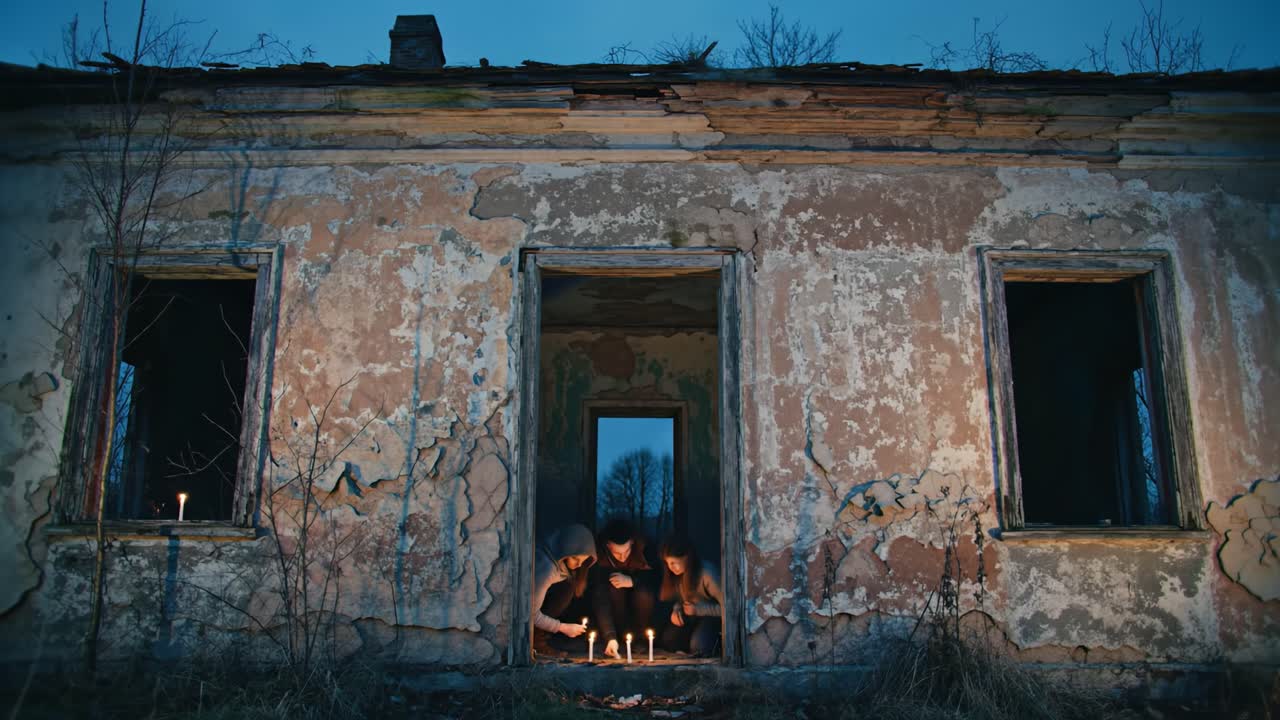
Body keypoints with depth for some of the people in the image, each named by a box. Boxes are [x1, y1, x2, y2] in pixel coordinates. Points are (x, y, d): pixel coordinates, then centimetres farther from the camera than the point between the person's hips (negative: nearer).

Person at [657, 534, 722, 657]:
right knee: (668, 640, -11)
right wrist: (676, 609, -10)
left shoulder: (707, 573, -28)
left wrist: (698, 610, -22)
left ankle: (716, 640, 3)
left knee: (698, 647, -29)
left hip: (712, 615, -7)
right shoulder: (677, 574, -8)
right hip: (692, 615, 7)